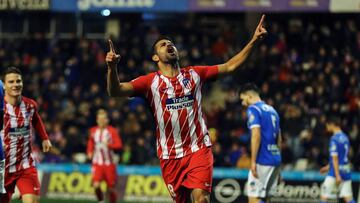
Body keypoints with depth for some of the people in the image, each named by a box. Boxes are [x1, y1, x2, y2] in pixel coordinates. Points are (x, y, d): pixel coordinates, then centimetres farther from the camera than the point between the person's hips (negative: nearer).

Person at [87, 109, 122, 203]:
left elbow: (119, 145, -15)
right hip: (97, 163, 2)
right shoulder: (93, 131, 5)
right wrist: (89, 152, 7)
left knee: (111, 188, 4)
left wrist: (109, 144, -32)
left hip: (109, 163, -2)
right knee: (96, 185, -17)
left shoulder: (112, 131, -7)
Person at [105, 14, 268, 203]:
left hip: (199, 149, 0)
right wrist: (112, 67, -32)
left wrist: (253, 40, 6)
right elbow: (115, 91, -12)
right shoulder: (151, 81, 0)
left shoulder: (194, 74, 8)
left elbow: (229, 66, 13)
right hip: (170, 155, 0)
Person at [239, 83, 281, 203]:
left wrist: (253, 161, -17)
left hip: (262, 161, -8)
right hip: (275, 159, 8)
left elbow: (256, 135, -18)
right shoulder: (272, 110, 19)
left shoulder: (253, 109, -6)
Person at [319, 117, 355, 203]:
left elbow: (335, 158, -17)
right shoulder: (345, 137, 13)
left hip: (335, 173, -7)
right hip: (346, 172, 7)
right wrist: (328, 167, 29)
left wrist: (337, 175, -22)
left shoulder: (334, 138, -12)